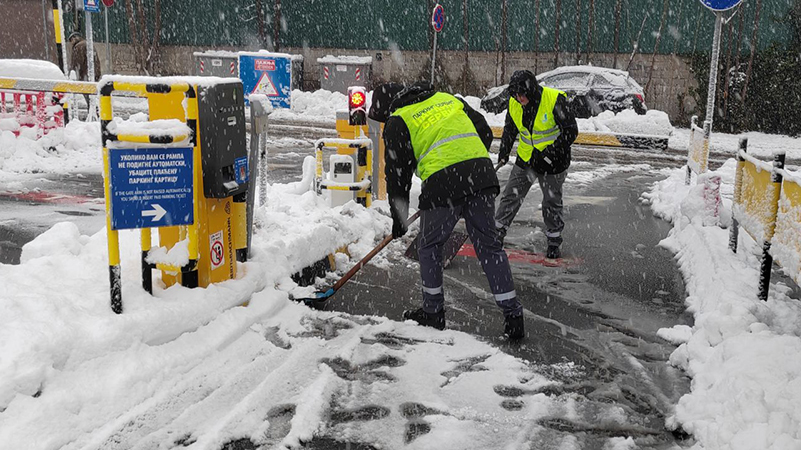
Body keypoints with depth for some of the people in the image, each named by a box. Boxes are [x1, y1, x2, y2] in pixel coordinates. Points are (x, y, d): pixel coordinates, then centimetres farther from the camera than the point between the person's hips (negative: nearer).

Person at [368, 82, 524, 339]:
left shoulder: (397, 122, 9)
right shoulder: (448, 98, 25)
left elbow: (397, 171, 7)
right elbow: (485, 134, 23)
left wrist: (399, 217, 16)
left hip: (442, 184, -5)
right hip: (482, 175, 5)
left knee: (430, 246, 15)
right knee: (489, 245, 11)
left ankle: (433, 312, 24)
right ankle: (512, 315, 10)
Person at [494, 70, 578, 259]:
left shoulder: (555, 100, -23)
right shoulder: (514, 103, -7)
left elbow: (570, 131, -19)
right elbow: (510, 129, 10)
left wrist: (550, 153, -23)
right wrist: (504, 153, 2)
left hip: (552, 160, -4)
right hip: (525, 158, 4)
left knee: (552, 202, 7)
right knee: (511, 195, 6)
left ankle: (554, 242, 25)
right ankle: (498, 232, 20)